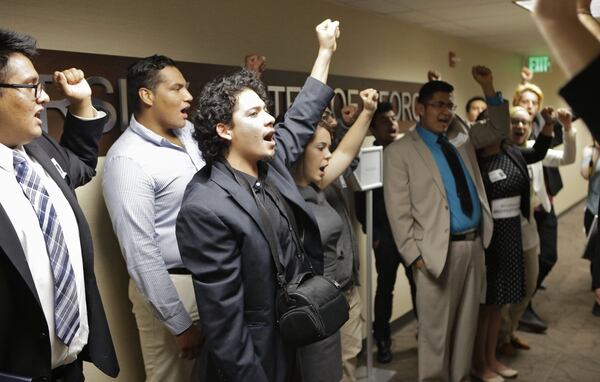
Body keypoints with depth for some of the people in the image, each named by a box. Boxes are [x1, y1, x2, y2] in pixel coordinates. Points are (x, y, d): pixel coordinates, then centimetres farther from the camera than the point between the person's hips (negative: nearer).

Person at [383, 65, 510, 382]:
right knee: (436, 328, 5)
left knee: (467, 323, 16)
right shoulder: (399, 151, -6)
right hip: (439, 250, -6)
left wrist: (488, 88, 10)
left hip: (474, 244, 6)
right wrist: (414, 255, -13)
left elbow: (499, 130, 24)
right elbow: (398, 211, -9)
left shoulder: (461, 135, 12)